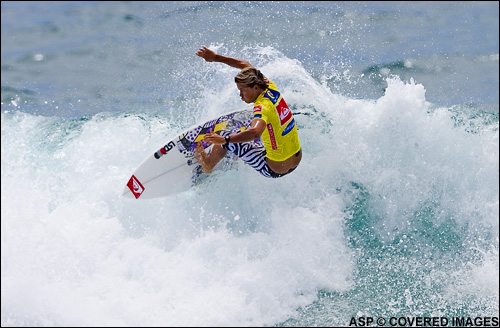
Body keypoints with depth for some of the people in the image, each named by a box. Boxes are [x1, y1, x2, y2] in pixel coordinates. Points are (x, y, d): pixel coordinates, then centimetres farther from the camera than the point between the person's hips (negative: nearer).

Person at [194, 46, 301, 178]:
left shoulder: (263, 107, -26)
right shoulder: (269, 87, -2)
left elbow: (255, 132, -47)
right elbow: (245, 64, 10)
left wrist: (225, 139, -47)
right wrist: (216, 57, 9)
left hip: (274, 170, -8)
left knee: (227, 139, 6)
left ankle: (208, 164, 32)